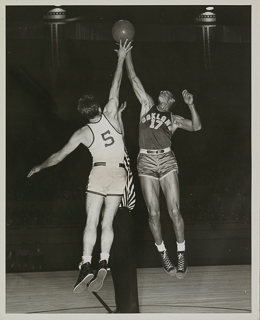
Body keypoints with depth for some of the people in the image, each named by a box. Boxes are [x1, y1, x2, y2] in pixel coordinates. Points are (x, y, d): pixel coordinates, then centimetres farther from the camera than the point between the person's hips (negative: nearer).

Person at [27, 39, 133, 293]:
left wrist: (39, 167, 18)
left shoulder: (83, 133, -1)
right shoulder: (110, 116, -1)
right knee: (107, 223, 4)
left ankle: (86, 265, -14)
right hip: (119, 172, 2)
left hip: (99, 172, -2)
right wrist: (121, 58, 11)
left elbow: (60, 155, 4)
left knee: (91, 222, -1)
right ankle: (103, 263, -10)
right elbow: (116, 87, 3)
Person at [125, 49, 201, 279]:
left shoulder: (174, 119, 14)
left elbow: (196, 127, 0)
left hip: (167, 161, 0)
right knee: (153, 213, -1)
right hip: (146, 162, 1)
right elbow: (133, 78, 14)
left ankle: (181, 254, 5)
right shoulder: (147, 105, 16)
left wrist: (191, 105, -9)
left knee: (174, 211, -7)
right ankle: (163, 253, 14)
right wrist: (127, 53, 11)